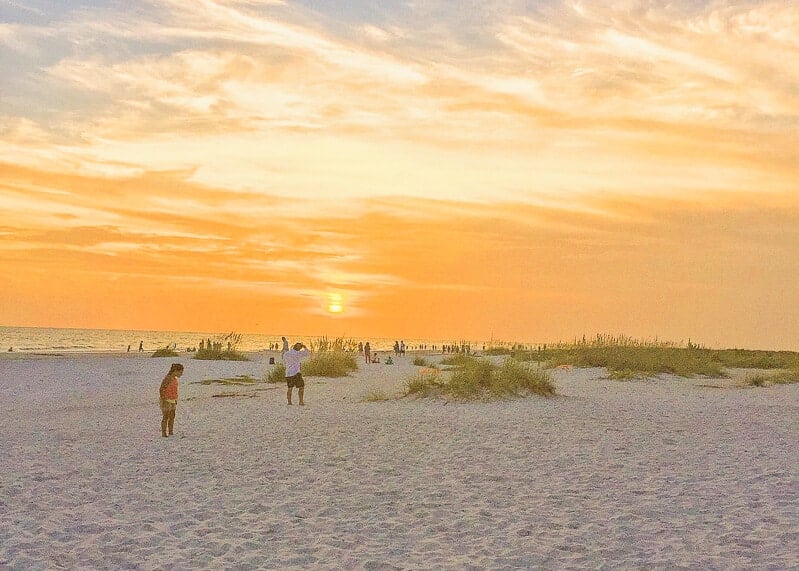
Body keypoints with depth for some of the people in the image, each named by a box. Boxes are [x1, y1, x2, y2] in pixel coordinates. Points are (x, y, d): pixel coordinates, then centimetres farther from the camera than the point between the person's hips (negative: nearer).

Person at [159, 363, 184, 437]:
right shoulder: (167, 379, -22)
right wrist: (163, 401, -22)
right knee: (166, 417, -2)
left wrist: (175, 400, 17)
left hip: (172, 401, 8)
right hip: (166, 401, -8)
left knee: (172, 416, 10)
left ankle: (171, 432, 18)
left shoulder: (174, 378, 4)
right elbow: (161, 390, -22)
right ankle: (164, 433, 7)